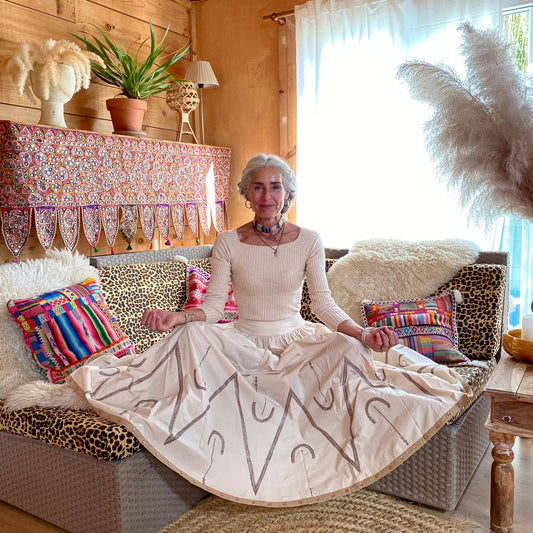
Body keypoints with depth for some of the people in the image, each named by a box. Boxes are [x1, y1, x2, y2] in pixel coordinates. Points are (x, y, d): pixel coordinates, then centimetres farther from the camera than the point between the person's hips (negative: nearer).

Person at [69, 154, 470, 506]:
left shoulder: (308, 241, -1)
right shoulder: (229, 242, -2)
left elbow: (324, 304, -4)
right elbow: (214, 305, -5)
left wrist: (362, 333, -21)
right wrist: (178, 317, -25)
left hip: (295, 341, 1)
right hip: (243, 344, 0)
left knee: (346, 349, -29)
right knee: (191, 336, -29)